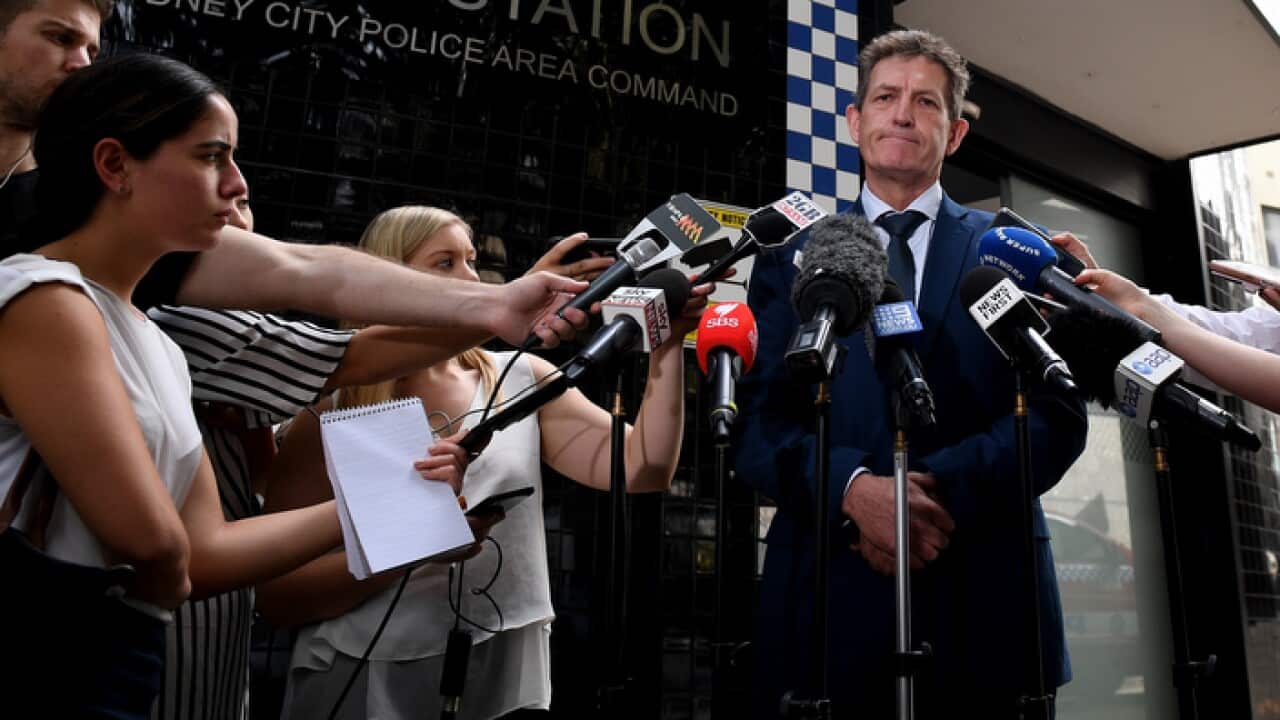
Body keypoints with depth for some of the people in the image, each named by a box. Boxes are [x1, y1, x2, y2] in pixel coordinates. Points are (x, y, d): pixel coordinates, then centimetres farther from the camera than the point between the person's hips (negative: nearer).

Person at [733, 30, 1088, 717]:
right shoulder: (792, 259, 7)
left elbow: (1059, 414, 0)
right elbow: (756, 426, 0)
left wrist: (941, 490, -16)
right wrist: (855, 488, -19)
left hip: (985, 592, 1)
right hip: (829, 590, 0)